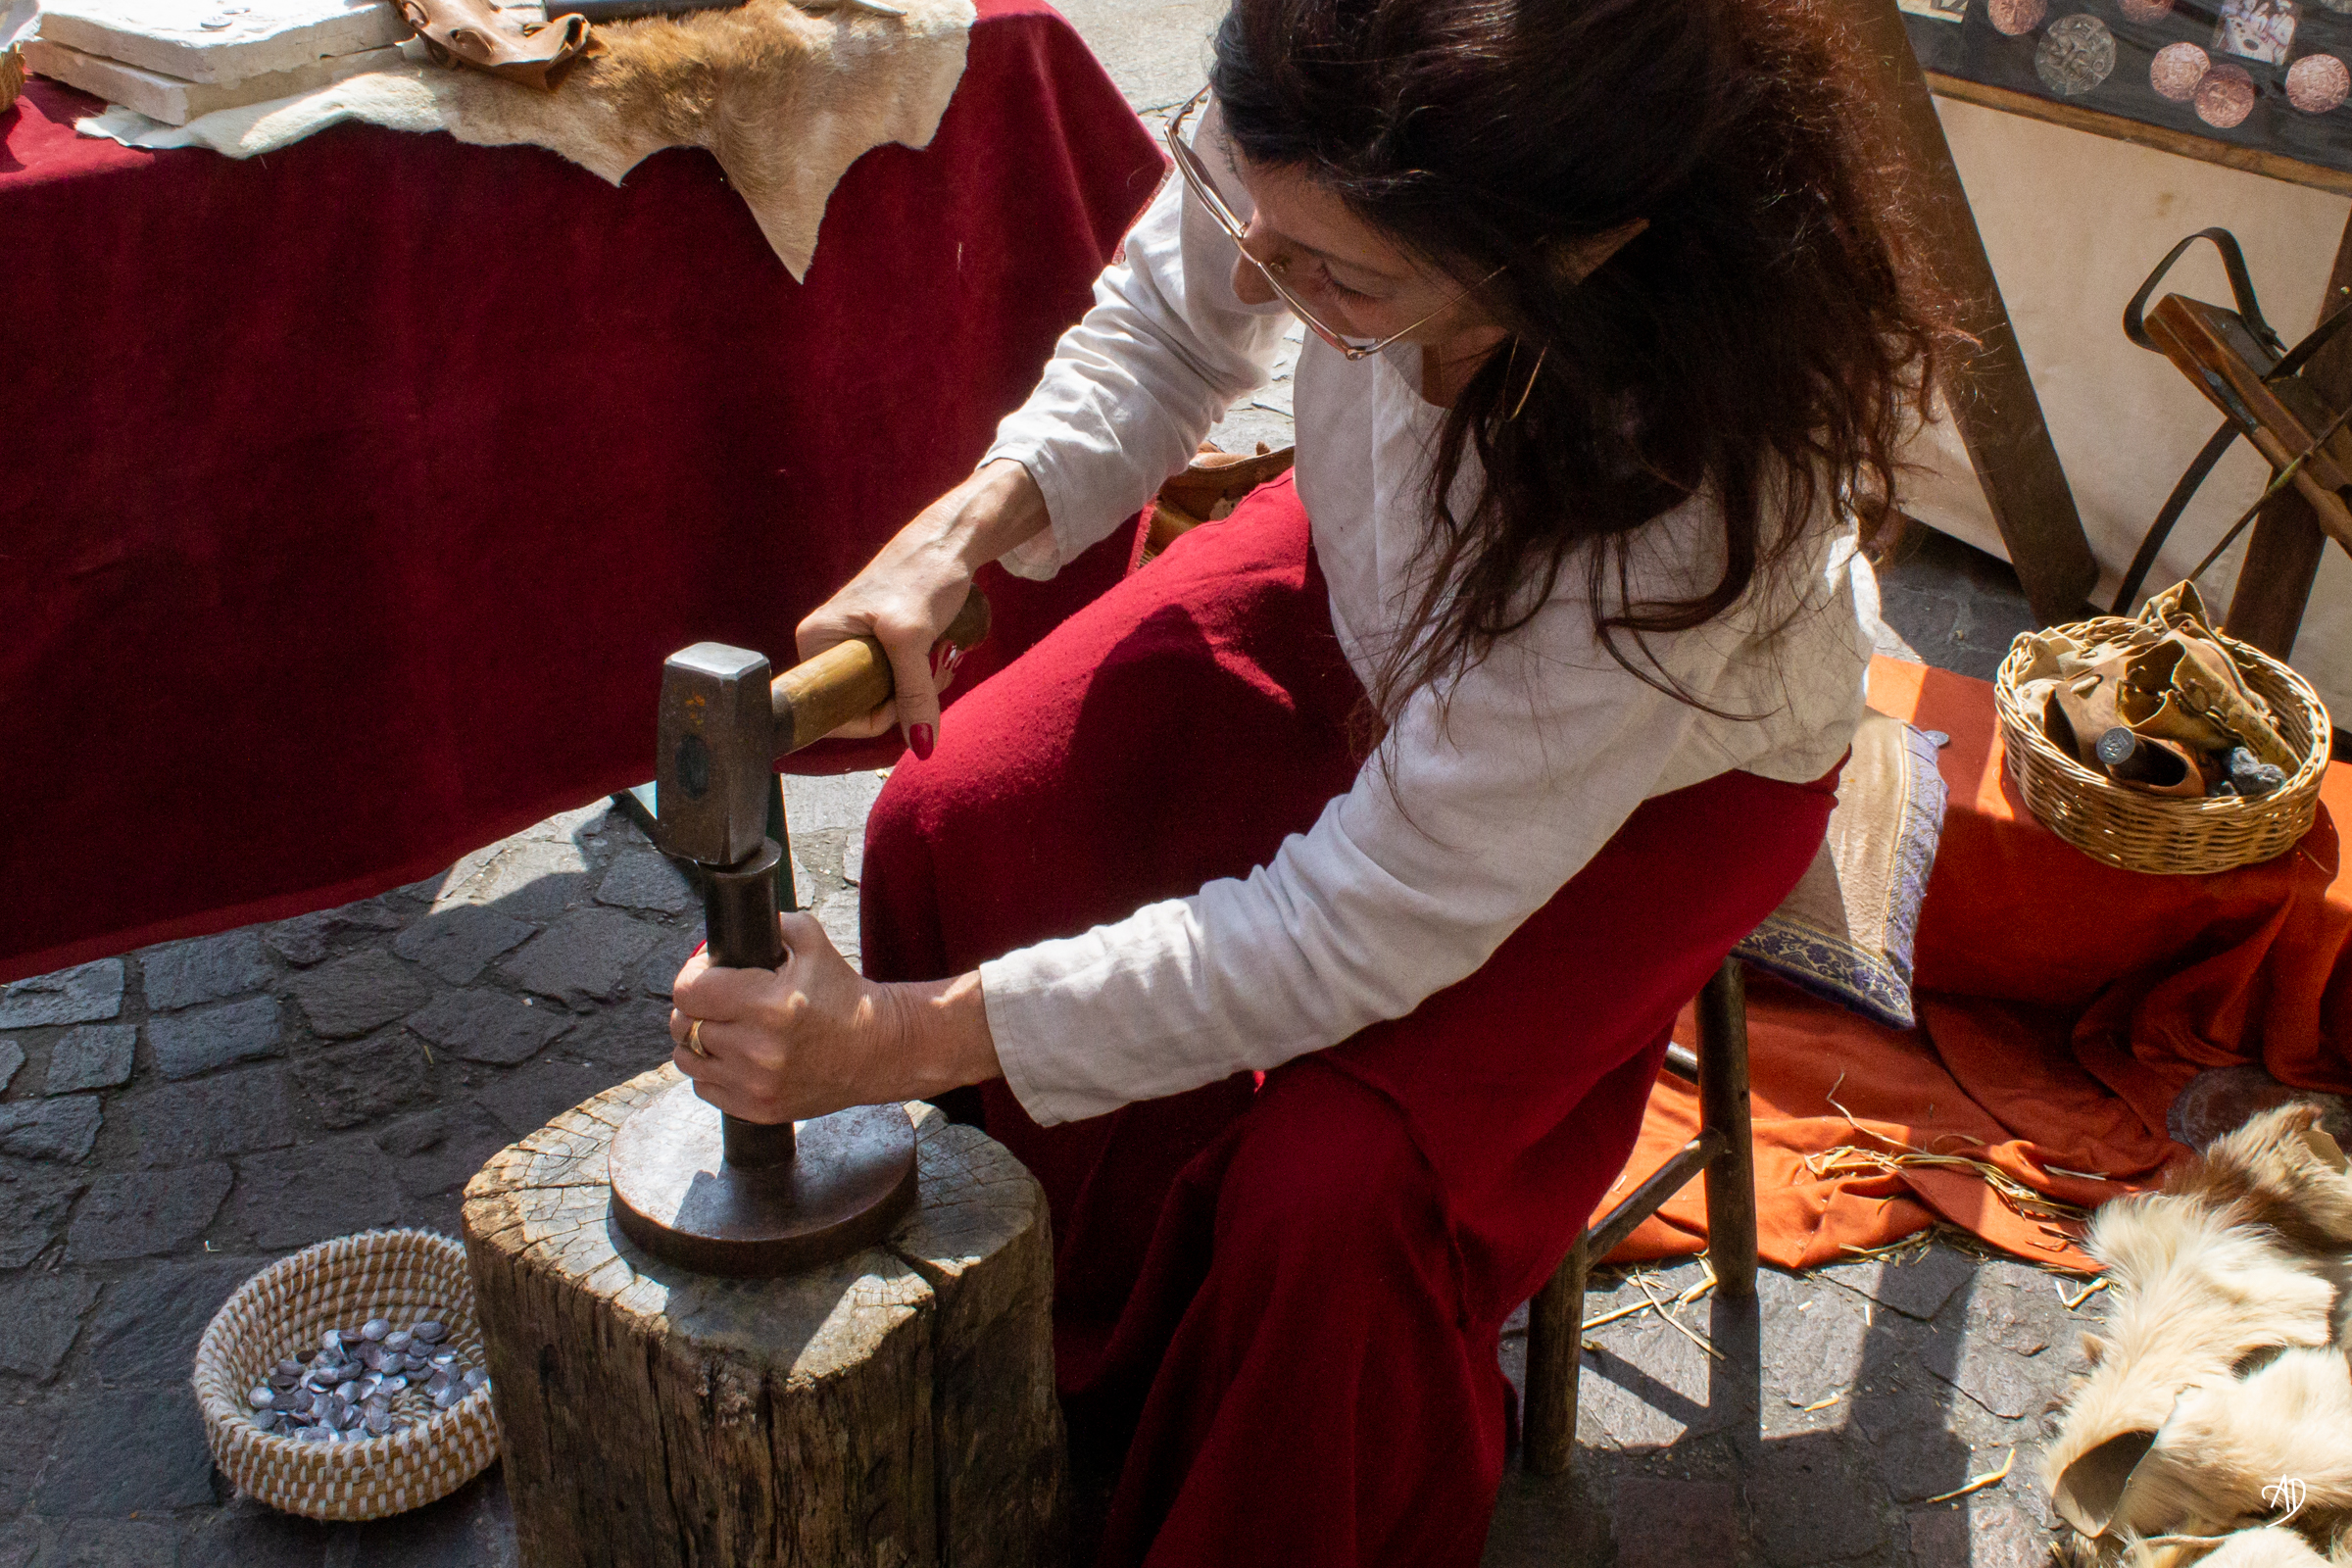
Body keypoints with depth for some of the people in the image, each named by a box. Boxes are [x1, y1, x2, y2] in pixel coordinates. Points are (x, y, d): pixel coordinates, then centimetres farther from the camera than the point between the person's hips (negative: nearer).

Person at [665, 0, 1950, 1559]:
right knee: (952, 820, -11)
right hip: (1365, 587, 6)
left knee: (1332, 1188, -24)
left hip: (1678, 754, -5)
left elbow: (1356, 935, -36)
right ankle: (1071, 1360, 13)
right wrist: (955, 537, -22)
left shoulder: (1702, 492, -44)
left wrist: (893, 1037, -34)